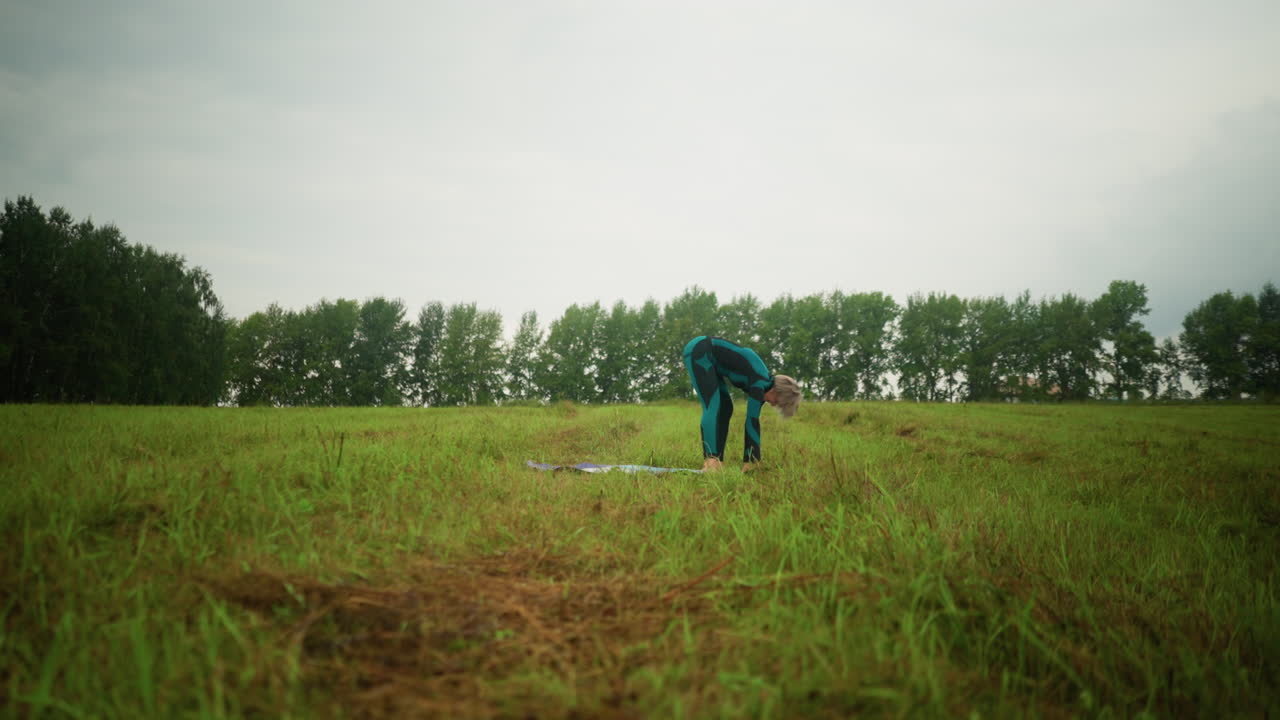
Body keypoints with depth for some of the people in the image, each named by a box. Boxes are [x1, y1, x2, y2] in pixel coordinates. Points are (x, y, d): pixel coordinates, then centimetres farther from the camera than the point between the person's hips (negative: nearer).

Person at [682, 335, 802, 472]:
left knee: (725, 408, 5)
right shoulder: (760, 383, -19)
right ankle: (711, 462, -25)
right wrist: (753, 461, -18)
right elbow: (752, 420, -20)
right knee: (713, 407, -18)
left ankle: (716, 461, 2)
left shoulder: (762, 387, 7)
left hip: (706, 356, 9)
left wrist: (750, 460, 11)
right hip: (699, 351, -9)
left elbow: (753, 421, 10)